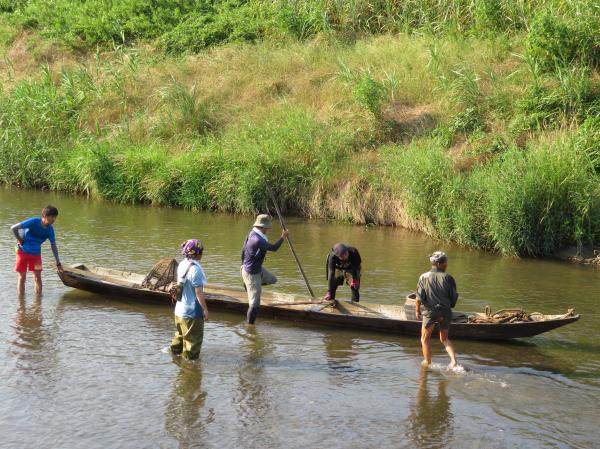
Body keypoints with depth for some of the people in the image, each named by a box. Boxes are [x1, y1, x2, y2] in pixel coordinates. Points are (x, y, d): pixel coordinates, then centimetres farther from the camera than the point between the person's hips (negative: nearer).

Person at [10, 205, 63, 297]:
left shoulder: (50, 229, -8)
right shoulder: (34, 222, -23)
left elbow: (53, 246, 2)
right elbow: (13, 228, -25)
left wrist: (58, 263, 4)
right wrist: (19, 240, -12)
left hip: (36, 253, 4)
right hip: (23, 251, -4)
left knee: (38, 276, 4)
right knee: (22, 277, 1)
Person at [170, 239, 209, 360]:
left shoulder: (182, 265, 3)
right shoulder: (195, 269, -22)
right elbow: (199, 292, -21)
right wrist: (205, 309, -14)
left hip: (180, 309, 8)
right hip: (192, 311, -8)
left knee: (181, 334, 25)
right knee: (193, 337, 6)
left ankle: (175, 351, 37)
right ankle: (190, 357, 14)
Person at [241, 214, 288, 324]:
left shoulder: (252, 234, -1)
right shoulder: (258, 240, -32)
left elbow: (243, 250, 11)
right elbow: (273, 248, -26)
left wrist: (243, 264, 25)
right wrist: (283, 237, -11)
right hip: (251, 273, -10)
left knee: (272, 280, 28)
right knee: (254, 303, -3)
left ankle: (247, 285, 37)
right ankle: (250, 325, 7)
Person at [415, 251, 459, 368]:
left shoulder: (424, 277, -5)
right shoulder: (448, 278, -5)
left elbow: (419, 297, -5)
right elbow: (454, 297, -2)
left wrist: (417, 310, 9)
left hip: (430, 312, -2)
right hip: (445, 312, 2)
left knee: (425, 339, 16)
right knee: (444, 339, 19)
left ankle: (427, 363, 17)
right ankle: (453, 360, 3)